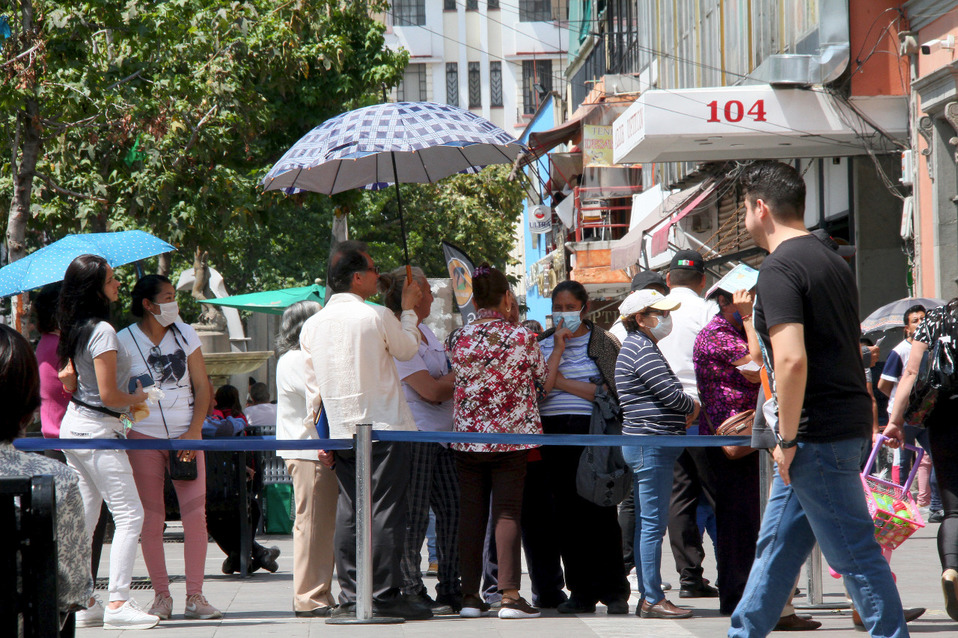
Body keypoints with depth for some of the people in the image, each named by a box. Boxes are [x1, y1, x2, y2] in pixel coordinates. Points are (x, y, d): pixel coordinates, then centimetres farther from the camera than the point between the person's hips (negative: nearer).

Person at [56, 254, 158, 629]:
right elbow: (109, 395, -19)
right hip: (98, 430, -10)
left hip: (74, 425, 10)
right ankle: (118, 603, -13)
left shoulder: (76, 330, 10)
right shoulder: (102, 331, -18)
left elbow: (68, 376, 19)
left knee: (84, 518, 12)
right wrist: (137, 398, -3)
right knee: (130, 516, -8)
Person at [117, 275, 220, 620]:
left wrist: (194, 431, -4)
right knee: (151, 518, -2)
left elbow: (202, 386, 8)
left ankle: (195, 596, 0)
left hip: (185, 435, 2)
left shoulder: (185, 334, 9)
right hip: (144, 435, -2)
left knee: (195, 513, -6)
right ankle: (161, 595, 7)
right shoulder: (125, 340, 0)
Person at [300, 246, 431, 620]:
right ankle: (385, 597, -5)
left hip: (341, 432, 5)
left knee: (349, 513, 8)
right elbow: (407, 350, 7)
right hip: (384, 431, -5)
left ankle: (349, 597, 7)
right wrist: (408, 310, 21)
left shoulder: (312, 325, 5)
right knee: (385, 513, -4)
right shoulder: (378, 317, -11)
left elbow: (313, 386, 10)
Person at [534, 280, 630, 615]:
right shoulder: (543, 344, 16)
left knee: (600, 515, -7)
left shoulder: (603, 342, 5)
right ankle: (581, 593, 7)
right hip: (553, 434, 4)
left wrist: (564, 383, -7)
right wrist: (557, 352, -3)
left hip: (592, 432, -3)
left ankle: (614, 593, -2)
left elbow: (611, 392, -5)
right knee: (566, 516, 1)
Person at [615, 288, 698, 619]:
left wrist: (681, 414, 6)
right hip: (652, 442, -11)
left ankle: (647, 598, 15)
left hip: (645, 444, 11)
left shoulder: (638, 347, 20)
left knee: (647, 523, 11)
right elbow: (672, 393, -17)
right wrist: (693, 407, 3)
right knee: (653, 523, -9)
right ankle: (653, 600, -8)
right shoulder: (643, 350, -13)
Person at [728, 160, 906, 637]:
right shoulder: (832, 261, 14)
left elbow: (792, 359, -26)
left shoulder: (779, 268, -15)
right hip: (846, 420, 10)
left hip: (817, 434, -10)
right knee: (777, 544, 17)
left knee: (855, 554, -5)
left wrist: (788, 439, -17)